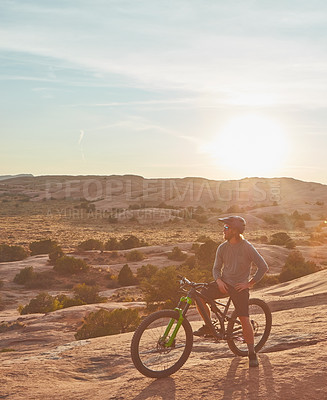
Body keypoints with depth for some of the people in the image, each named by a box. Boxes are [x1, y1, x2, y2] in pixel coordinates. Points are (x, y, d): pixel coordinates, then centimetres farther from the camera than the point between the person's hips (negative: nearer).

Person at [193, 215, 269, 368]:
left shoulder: (247, 247, -11)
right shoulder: (222, 248, 2)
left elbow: (263, 267, -8)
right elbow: (216, 268, 9)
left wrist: (249, 283, -10)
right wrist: (218, 280, -12)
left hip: (239, 286, -4)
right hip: (224, 283, 4)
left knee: (244, 319, -11)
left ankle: (252, 353, 8)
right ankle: (208, 326, 8)